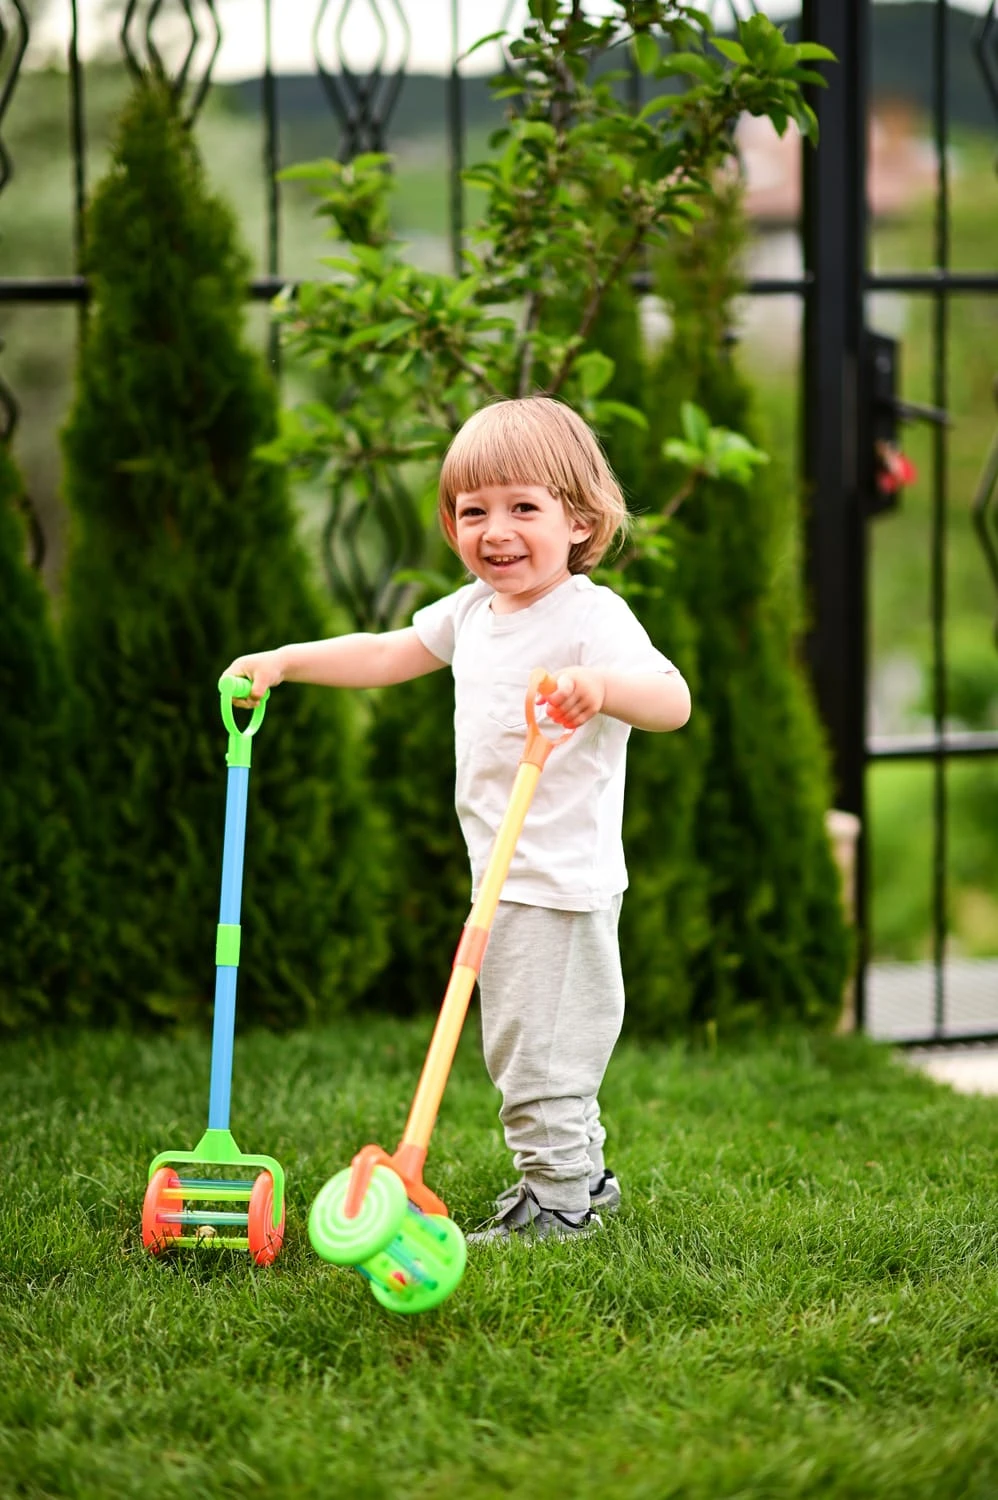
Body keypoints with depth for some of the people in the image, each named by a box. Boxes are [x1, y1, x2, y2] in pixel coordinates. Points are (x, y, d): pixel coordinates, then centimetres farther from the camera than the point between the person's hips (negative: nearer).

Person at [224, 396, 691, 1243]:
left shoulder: (591, 617, -18)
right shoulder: (472, 612, 9)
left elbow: (674, 700, -30)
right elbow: (385, 656, 20)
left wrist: (599, 686, -49)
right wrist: (284, 662, 13)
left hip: (560, 880, -9)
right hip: (504, 879, 9)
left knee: (537, 1050, -4)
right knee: (520, 1047, 21)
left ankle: (559, 1203, 8)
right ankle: (581, 1172, 36)